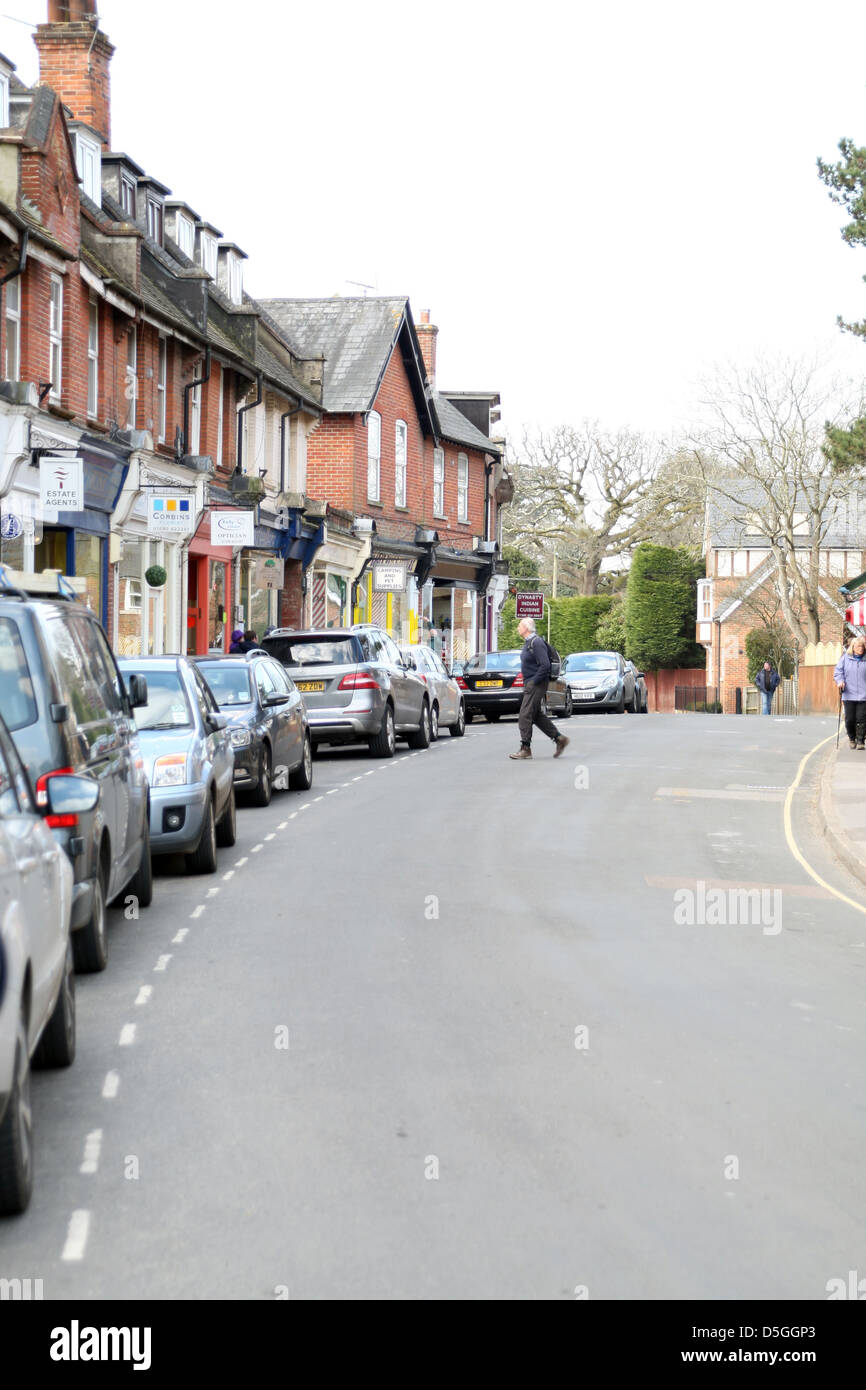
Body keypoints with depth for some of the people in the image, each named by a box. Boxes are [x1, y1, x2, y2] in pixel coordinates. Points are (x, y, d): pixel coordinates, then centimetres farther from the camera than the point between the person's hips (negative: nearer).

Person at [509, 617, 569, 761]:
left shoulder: (536, 643, -18)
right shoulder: (528, 643, 15)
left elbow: (545, 665, -24)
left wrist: (533, 681, -20)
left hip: (536, 685, -10)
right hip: (530, 684, 10)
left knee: (525, 716, -9)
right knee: (537, 715, 14)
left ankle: (525, 749, -5)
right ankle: (559, 739, 19)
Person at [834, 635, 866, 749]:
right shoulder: (845, 658, 7)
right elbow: (838, 671, 9)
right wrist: (840, 681, -9)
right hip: (849, 695, 1)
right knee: (850, 719, 2)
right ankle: (852, 738, 22)